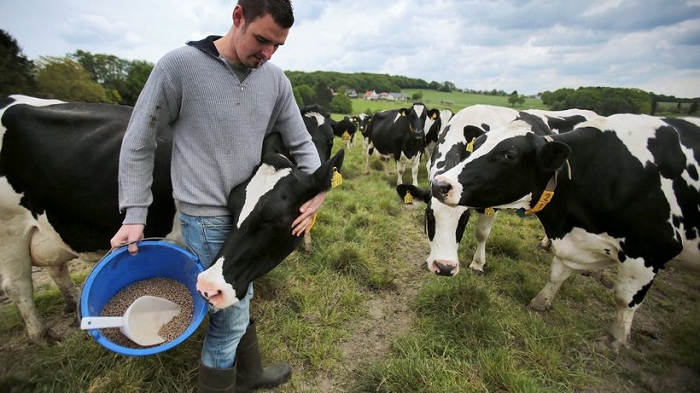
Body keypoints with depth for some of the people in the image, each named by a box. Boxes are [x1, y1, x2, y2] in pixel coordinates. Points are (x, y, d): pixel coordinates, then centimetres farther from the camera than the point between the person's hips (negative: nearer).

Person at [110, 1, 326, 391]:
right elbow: (138, 143, -6)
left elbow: (301, 143, 6)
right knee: (231, 313, 3)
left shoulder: (276, 79, -1)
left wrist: (318, 187, -11)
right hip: (206, 217, -5)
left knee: (240, 301, 22)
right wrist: (135, 213, -8)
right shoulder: (179, 65, -14)